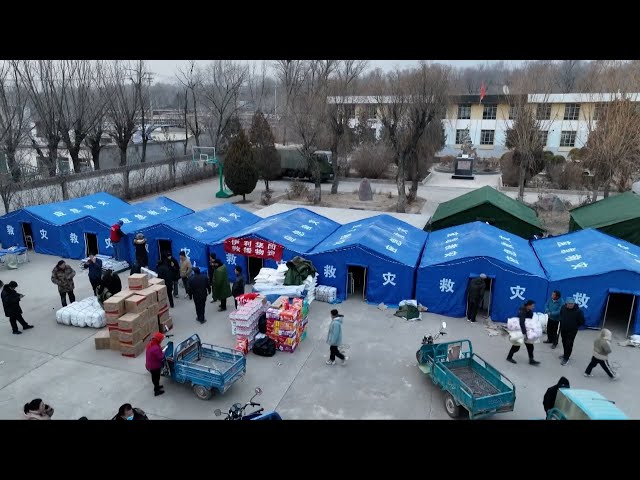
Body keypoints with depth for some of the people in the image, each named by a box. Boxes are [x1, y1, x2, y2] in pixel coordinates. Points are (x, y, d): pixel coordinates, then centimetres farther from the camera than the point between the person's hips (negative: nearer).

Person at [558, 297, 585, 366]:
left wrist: (575, 326, -4)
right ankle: (565, 354, 41)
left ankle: (566, 358, 12)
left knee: (569, 344, 0)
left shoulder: (578, 311, -23)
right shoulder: (563, 307, -10)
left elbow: (582, 322, -12)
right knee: (564, 343, 20)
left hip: (572, 331, -5)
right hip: (563, 329, 5)